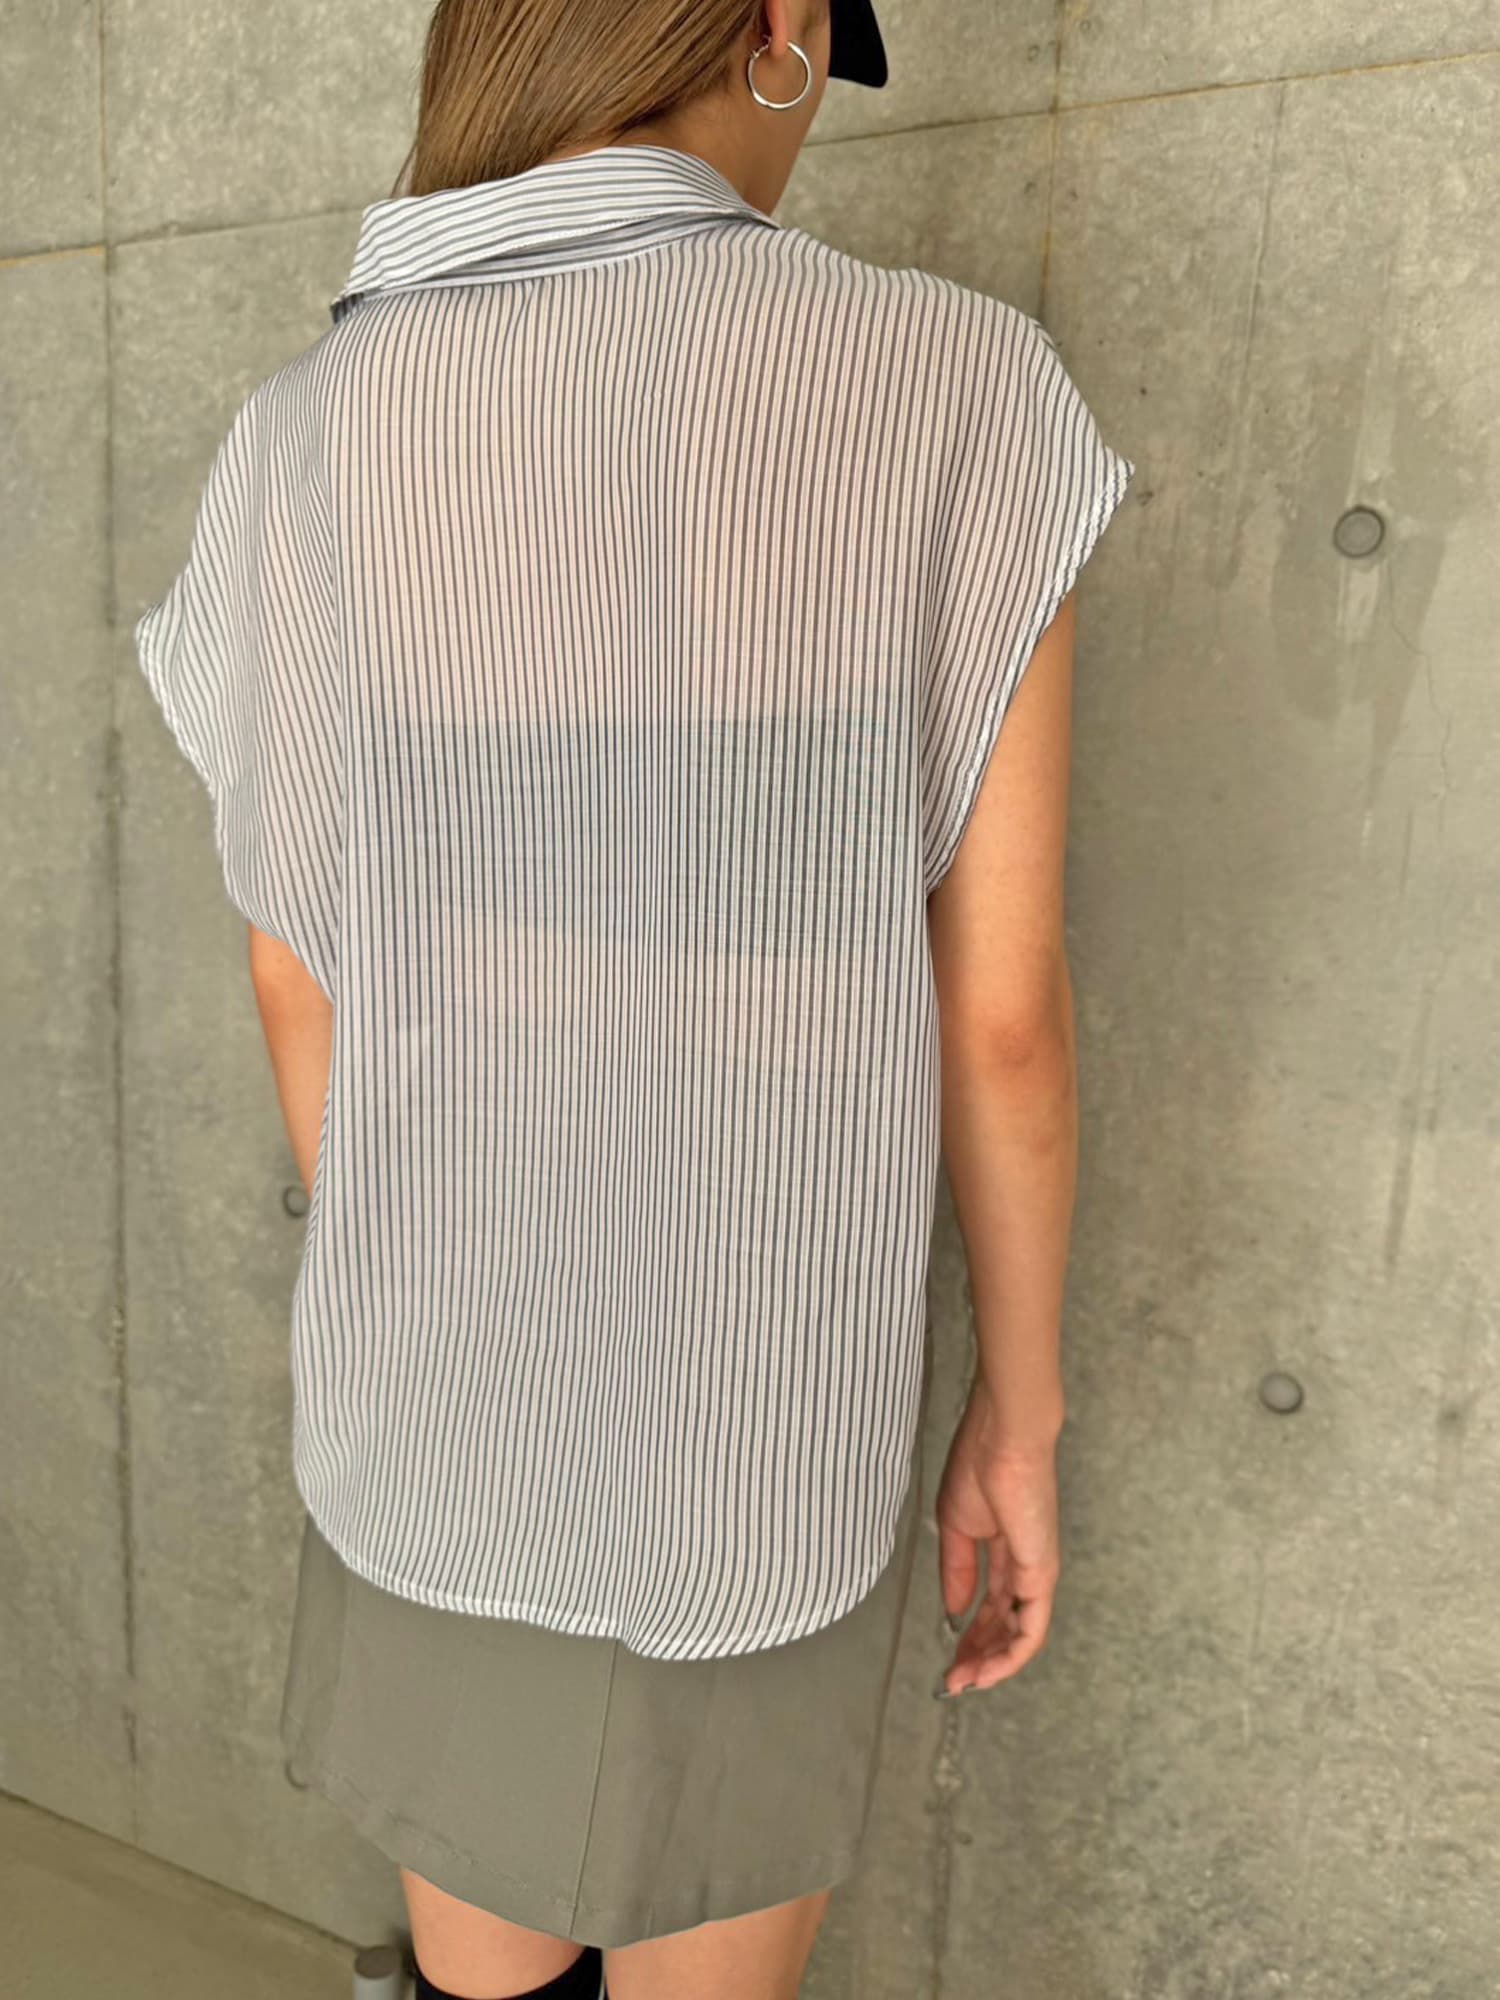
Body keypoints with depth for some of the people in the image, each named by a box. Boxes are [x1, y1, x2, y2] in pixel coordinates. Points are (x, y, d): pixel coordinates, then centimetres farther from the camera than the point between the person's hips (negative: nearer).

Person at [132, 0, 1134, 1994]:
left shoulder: (310, 441, -7)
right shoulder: (958, 391, -16)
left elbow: (295, 975, 0)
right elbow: (1002, 1010, -15)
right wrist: (1022, 1411, 1)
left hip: (437, 1406, 3)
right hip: (755, 1437, -2)